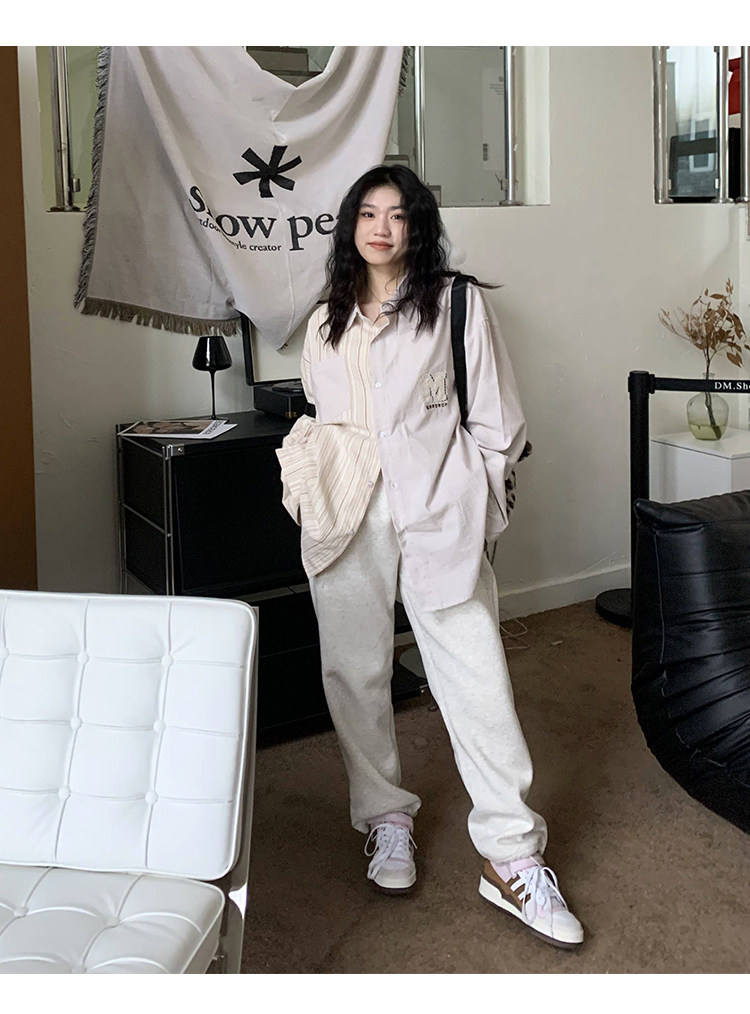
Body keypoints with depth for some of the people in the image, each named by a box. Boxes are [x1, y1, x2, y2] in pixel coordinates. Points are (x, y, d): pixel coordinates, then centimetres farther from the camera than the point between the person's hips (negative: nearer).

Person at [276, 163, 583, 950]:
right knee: (355, 672, 7)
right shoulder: (326, 323, 17)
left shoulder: (457, 305, 3)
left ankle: (510, 856, 1)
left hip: (435, 513, -4)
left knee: (475, 676, -6)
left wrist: (464, 505, -1)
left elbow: (496, 423, 3)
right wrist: (310, 476, 9)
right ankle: (385, 818, 26)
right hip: (345, 518, 4)